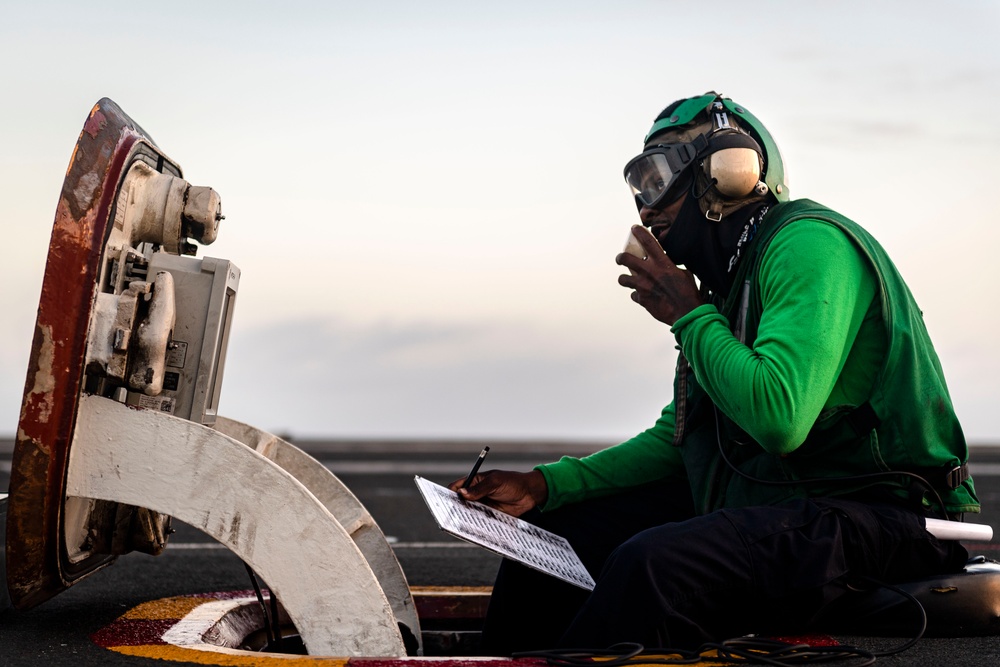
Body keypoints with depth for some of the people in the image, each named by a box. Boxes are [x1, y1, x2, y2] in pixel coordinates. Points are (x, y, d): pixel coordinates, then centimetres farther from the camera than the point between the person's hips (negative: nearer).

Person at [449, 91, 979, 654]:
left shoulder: (809, 244, -14)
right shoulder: (732, 275, 17)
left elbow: (778, 417, -29)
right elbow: (677, 437, 22)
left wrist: (690, 316, -13)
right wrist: (545, 485, 10)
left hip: (879, 518, -10)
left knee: (653, 565, -32)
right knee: (553, 530, 7)